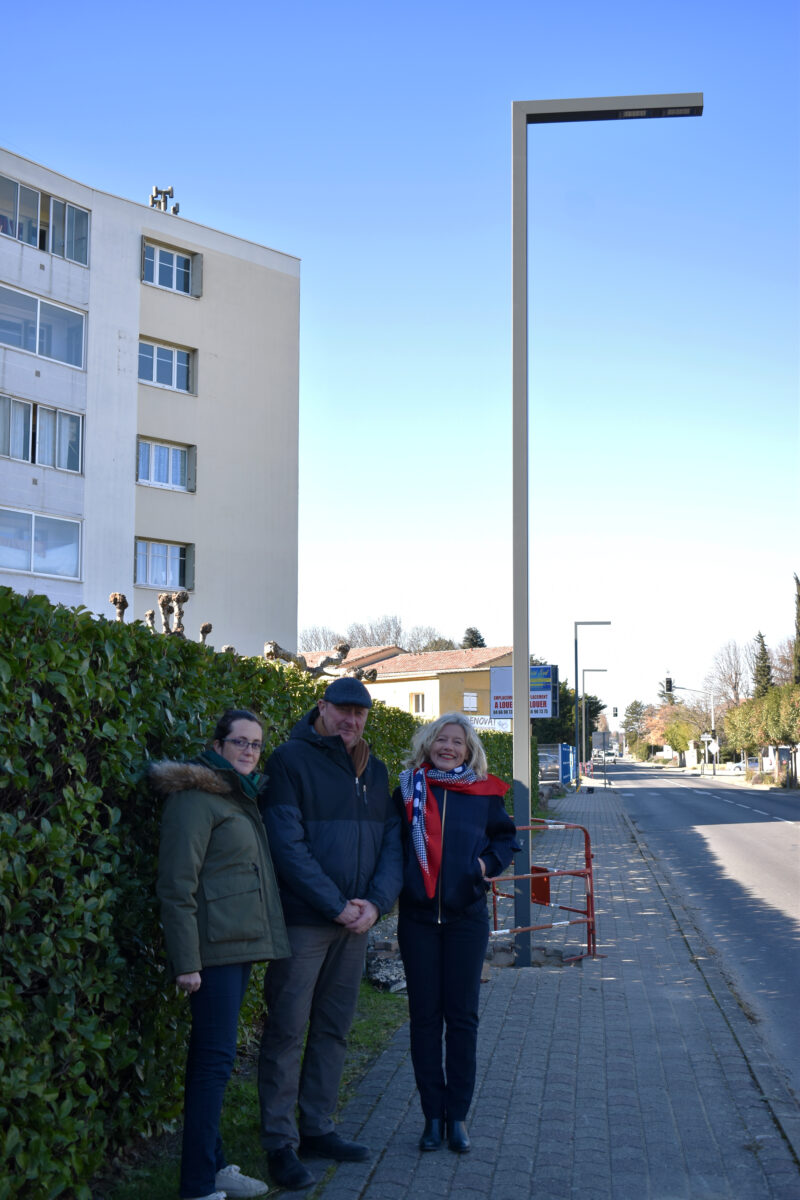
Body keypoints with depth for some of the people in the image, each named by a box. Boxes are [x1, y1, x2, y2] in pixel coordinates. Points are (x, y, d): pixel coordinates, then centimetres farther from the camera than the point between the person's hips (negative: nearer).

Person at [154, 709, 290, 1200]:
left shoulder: (242, 797, 18)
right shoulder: (196, 797, -11)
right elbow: (177, 886, -16)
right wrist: (186, 961, -19)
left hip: (241, 944, 9)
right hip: (216, 946, -9)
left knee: (212, 1056, 14)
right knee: (216, 1058, -8)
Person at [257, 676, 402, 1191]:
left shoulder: (374, 770, 11)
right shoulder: (291, 760, -9)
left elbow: (391, 840, 10)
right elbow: (288, 844, -15)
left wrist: (376, 903, -6)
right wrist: (336, 906, -16)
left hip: (356, 921, 6)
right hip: (303, 919, -6)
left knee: (334, 1029, 13)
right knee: (287, 1031, -1)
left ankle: (317, 1128, 24)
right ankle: (281, 1143, 8)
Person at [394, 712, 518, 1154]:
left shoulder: (483, 794, 3)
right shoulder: (407, 790, 3)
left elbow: (506, 836, 16)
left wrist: (490, 862, -3)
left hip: (467, 918, 0)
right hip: (418, 918, 0)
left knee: (462, 1016, 4)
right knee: (424, 1016, 4)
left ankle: (457, 1115, 13)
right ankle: (432, 1114, 13)